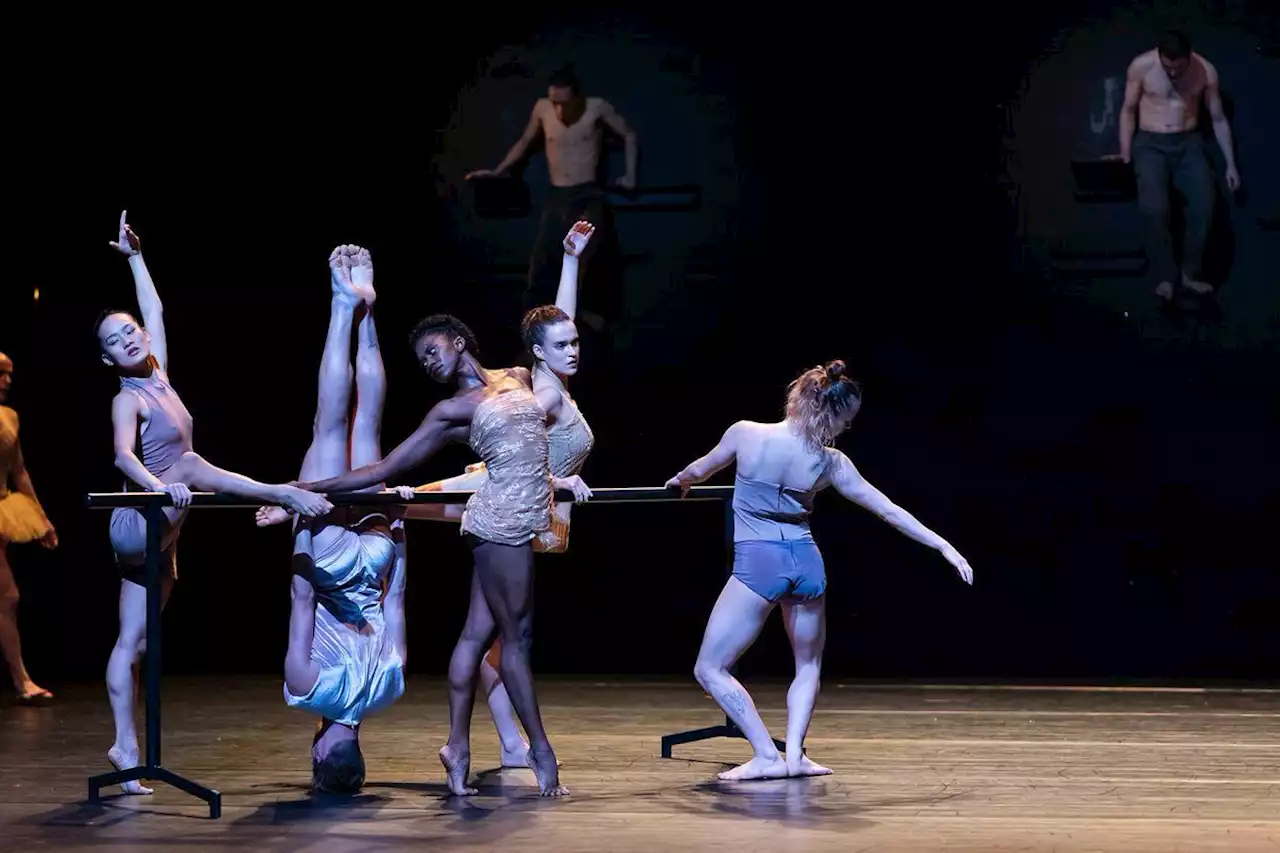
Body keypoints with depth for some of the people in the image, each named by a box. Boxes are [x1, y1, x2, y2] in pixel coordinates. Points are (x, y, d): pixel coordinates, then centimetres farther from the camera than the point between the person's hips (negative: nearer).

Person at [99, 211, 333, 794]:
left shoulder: (159, 378, 10)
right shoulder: (127, 399, -9)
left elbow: (155, 311, 21)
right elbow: (123, 454, -28)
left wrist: (134, 256, 26)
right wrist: (158, 485, -45)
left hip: (159, 535, 7)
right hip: (137, 525, -7)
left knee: (134, 641, 7)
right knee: (191, 463, -26)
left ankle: (126, 745, 7)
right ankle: (286, 495, -28)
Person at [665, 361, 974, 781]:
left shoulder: (746, 434, -7)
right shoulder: (831, 462, -1)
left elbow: (699, 470, 12)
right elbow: (890, 510, 6)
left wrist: (680, 481, 36)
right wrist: (944, 546, 16)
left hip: (757, 562, -3)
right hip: (806, 561, 3)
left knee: (710, 669, 6)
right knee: (808, 665, 24)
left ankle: (768, 756, -3)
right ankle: (794, 752, 6)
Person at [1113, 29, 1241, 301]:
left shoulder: (1206, 71, -4)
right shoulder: (1141, 66, -9)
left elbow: (1219, 119, 7)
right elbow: (1128, 111, 2)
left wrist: (1231, 164, 8)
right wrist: (1125, 155, -6)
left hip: (1188, 143, 2)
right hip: (1150, 144, -2)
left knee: (1205, 204, -25)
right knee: (1155, 207, -29)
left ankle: (1190, 272, -8)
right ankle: (1165, 276, -14)